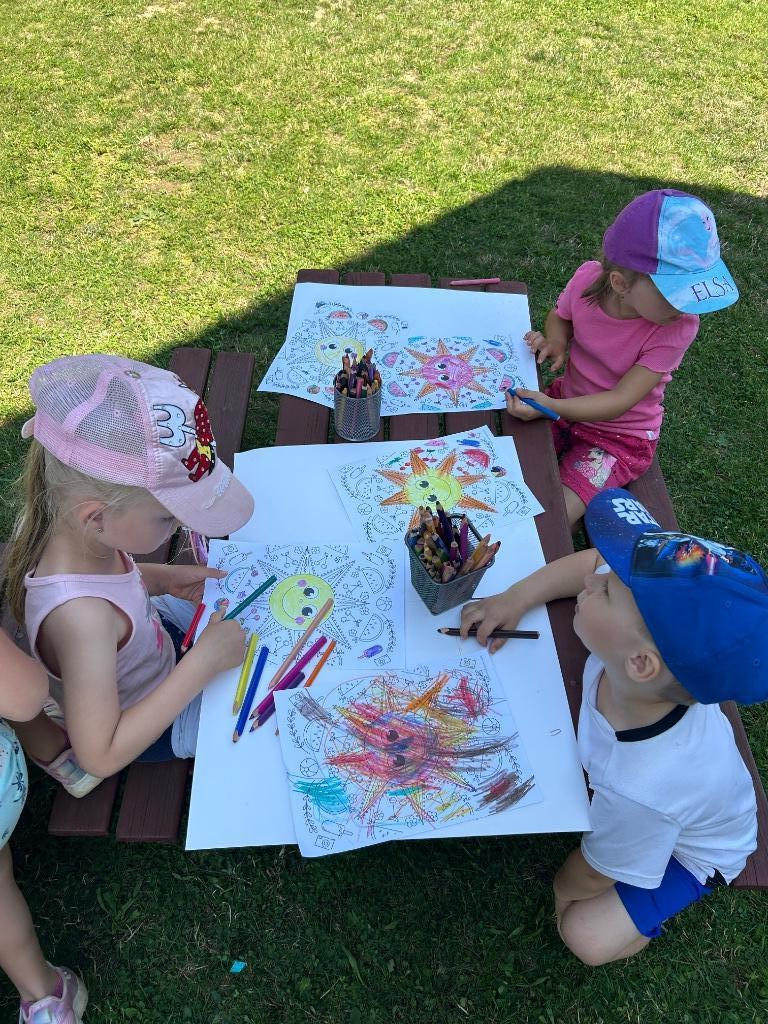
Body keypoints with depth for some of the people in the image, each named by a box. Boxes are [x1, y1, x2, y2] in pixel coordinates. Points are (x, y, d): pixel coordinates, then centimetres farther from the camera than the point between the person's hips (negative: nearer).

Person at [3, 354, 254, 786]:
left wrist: (161, 578, -14)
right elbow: (100, 756, -35)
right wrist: (203, 662, -37)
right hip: (144, 727, -7)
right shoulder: (81, 617, -45)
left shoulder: (57, 517, -23)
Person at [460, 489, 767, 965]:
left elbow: (592, 876, -24)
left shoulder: (641, 789, -47)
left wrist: (559, 890, -2)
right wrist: (517, 598, -26)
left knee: (588, 936, -11)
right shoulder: (641, 642, -37)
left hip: (690, 852, -5)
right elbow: (595, 560, -15)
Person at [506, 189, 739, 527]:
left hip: (619, 436, -4)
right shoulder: (588, 277, -20)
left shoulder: (679, 326, -29)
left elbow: (620, 400, -27)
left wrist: (550, 407, -38)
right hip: (567, 402, 4)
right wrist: (555, 341, -18)